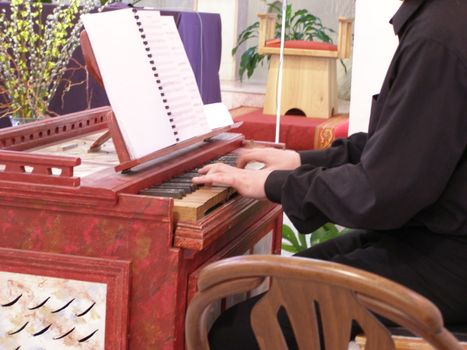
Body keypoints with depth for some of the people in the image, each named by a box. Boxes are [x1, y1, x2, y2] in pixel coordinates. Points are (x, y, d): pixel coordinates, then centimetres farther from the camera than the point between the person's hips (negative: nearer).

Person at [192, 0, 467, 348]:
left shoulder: (438, 38, -25)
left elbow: (379, 195, -24)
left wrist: (274, 183, -11)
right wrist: (305, 161, 16)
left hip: (438, 258, -10)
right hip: (430, 234, 10)